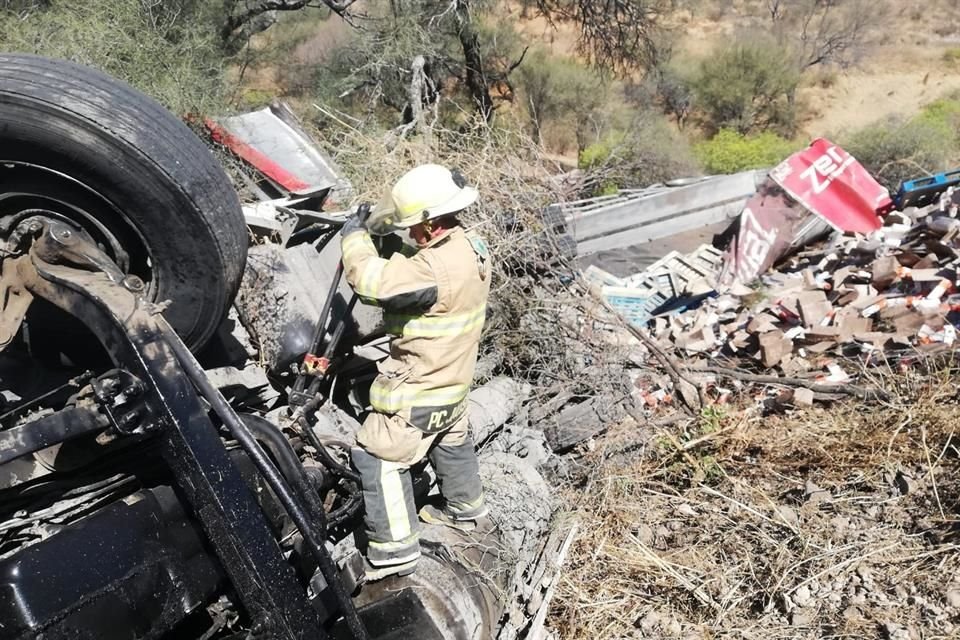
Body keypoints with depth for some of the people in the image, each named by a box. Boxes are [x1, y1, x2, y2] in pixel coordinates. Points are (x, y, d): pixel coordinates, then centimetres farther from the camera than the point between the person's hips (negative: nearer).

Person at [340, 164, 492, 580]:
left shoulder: (437, 267, -33)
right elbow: (407, 274, 10)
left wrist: (355, 235, -15)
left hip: (418, 389, -10)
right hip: (453, 379, 10)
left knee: (378, 458, -1)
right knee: (452, 441, 29)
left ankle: (395, 548, 6)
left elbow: (371, 280, -33)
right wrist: (385, 234, -4)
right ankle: (464, 507, 50)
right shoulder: (471, 246, -2)